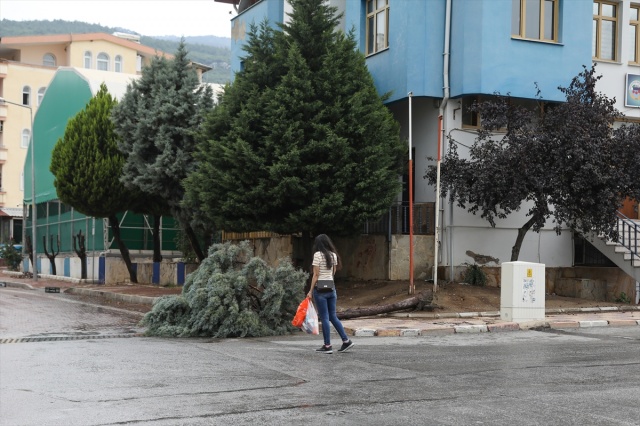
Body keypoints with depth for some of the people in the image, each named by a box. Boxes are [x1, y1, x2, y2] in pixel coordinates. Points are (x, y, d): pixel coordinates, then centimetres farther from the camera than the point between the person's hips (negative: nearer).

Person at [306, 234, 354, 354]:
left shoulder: (318, 255, -10)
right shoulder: (333, 255, 9)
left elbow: (316, 275, -11)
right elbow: (334, 272, 12)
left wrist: (311, 291, -8)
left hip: (320, 288, -6)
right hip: (331, 288, 6)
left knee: (324, 318, -2)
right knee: (333, 316, 14)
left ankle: (327, 346, 2)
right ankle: (346, 341, 10)